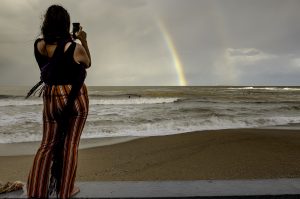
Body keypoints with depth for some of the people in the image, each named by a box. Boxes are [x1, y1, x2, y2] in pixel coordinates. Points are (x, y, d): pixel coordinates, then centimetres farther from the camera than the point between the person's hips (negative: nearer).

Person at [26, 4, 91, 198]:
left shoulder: (38, 45, -5)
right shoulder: (75, 47, -16)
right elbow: (87, 64, 5)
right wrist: (83, 41, 12)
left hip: (51, 98, 3)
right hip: (76, 97, -3)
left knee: (47, 144, 15)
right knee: (70, 145, 9)